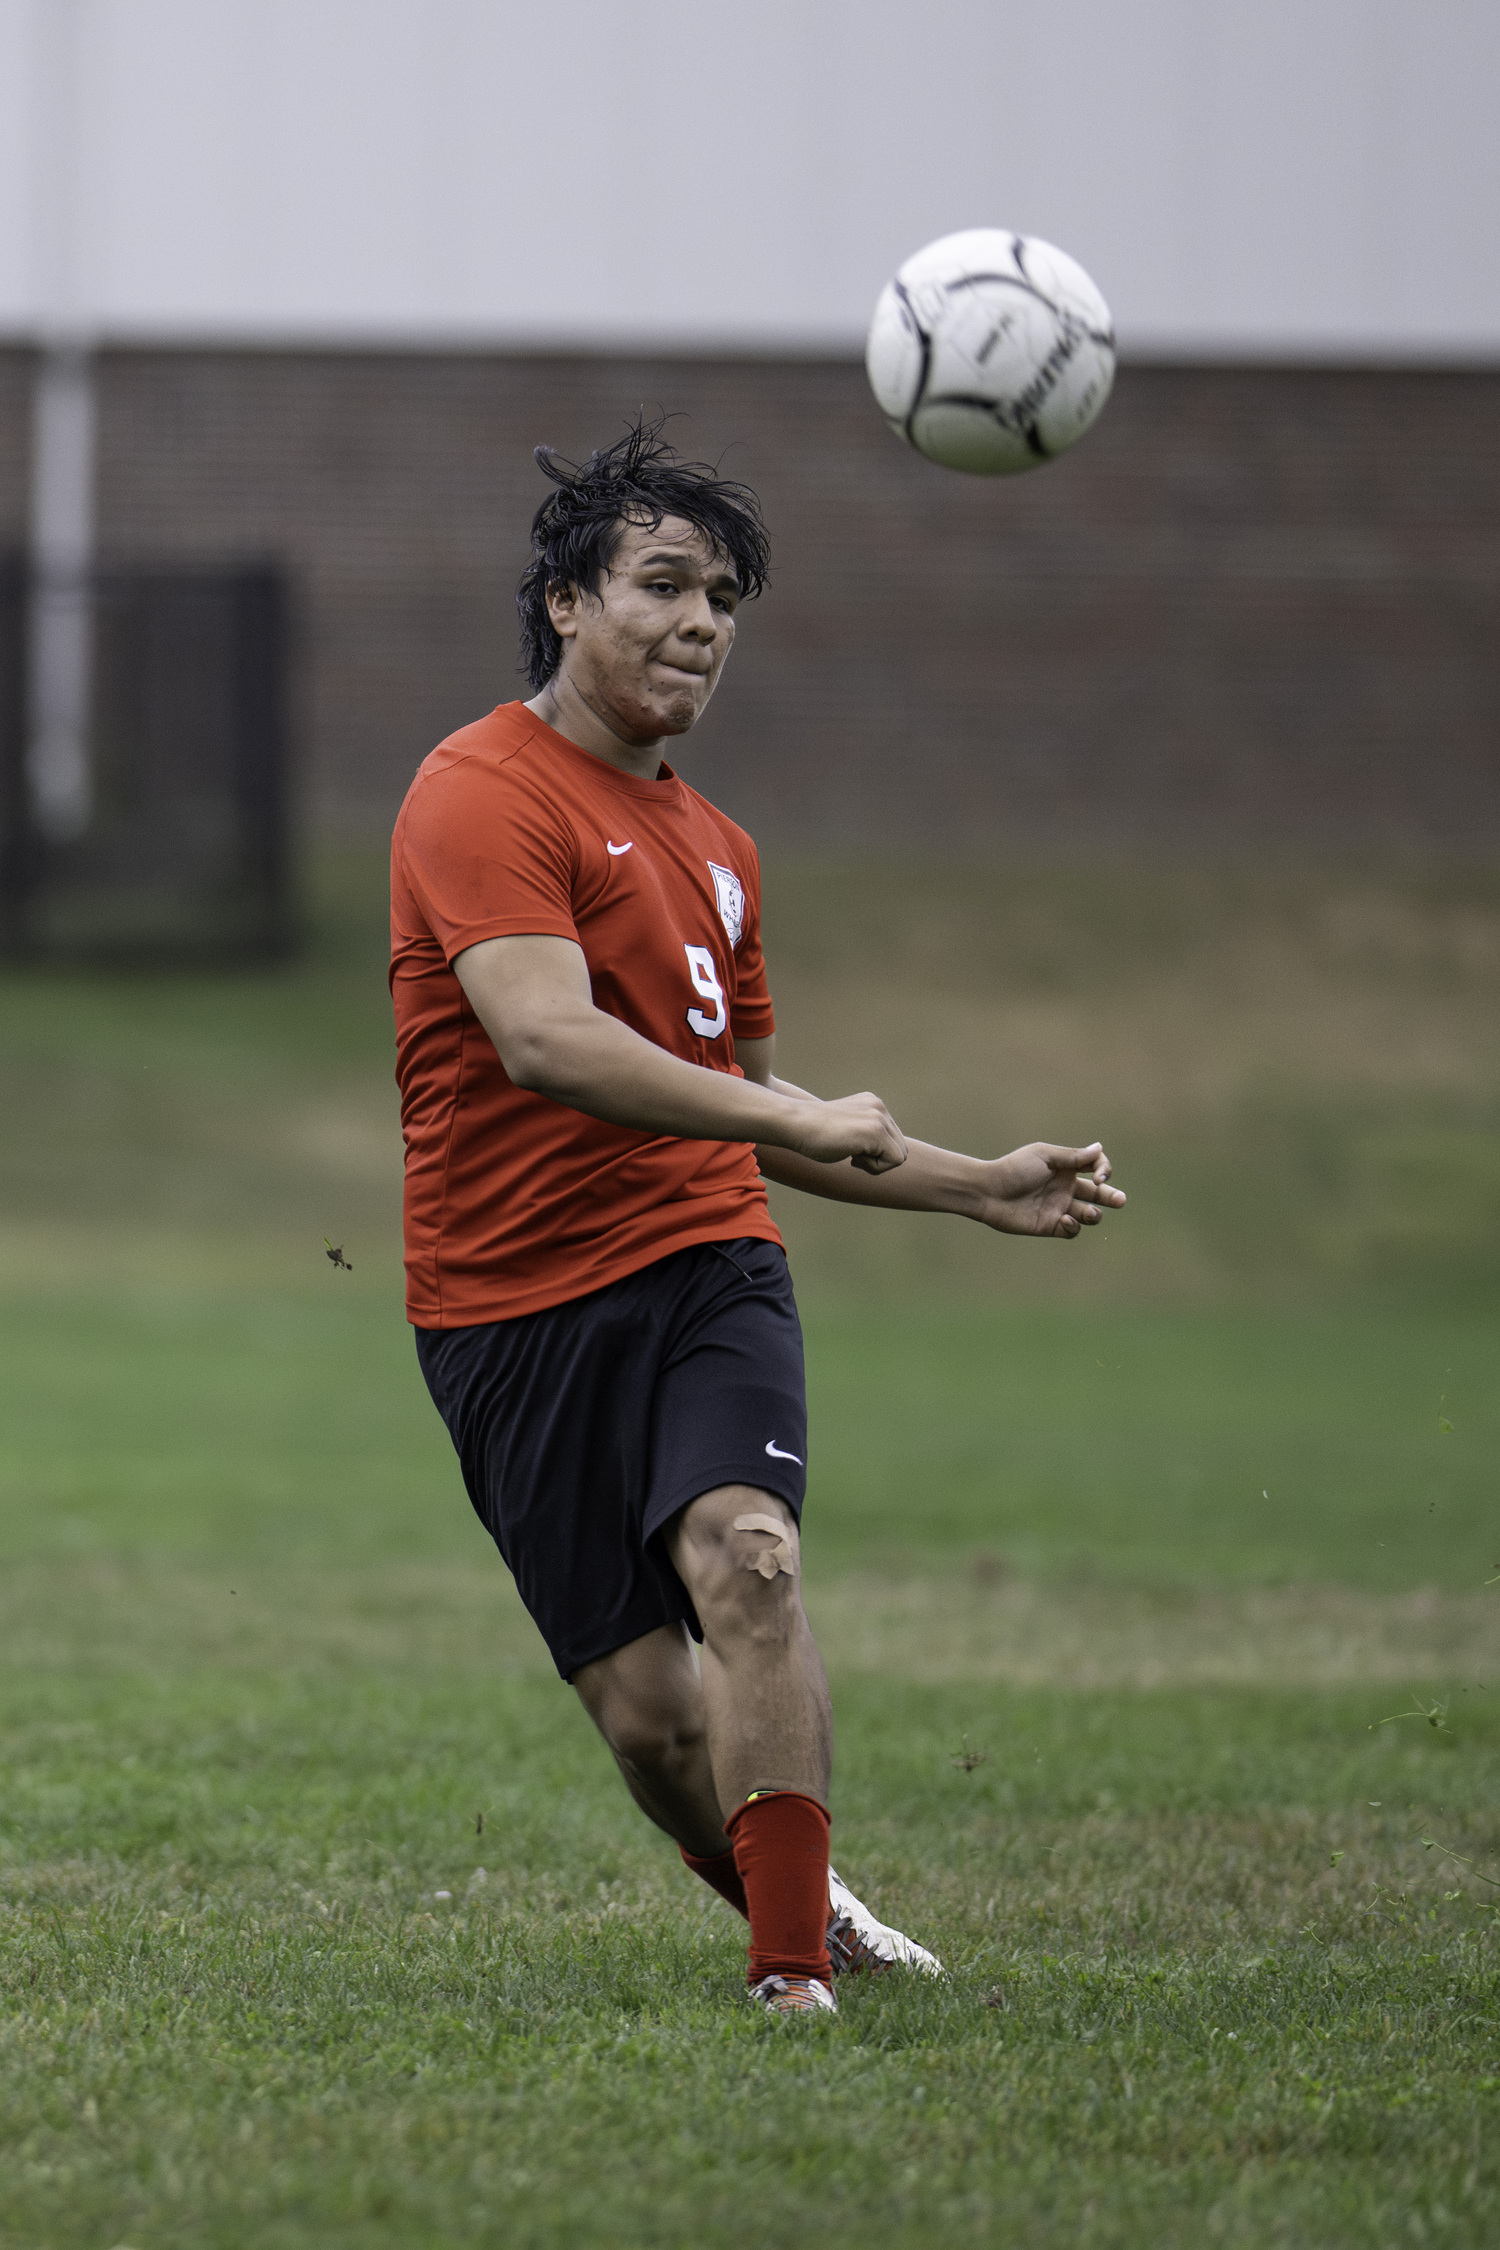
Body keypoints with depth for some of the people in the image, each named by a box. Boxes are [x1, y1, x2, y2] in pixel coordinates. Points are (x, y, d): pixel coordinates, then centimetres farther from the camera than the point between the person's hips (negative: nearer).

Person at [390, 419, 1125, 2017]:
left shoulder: (713, 848, 18)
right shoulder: (484, 794, -8)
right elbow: (547, 1042, -23)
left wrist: (974, 1187, 26)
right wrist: (793, 1121, -29)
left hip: (706, 1263, 5)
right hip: (514, 1300, -4)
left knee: (745, 1555, -24)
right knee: (645, 1708, -4)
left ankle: (795, 1972, -24)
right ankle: (799, 1904, 24)